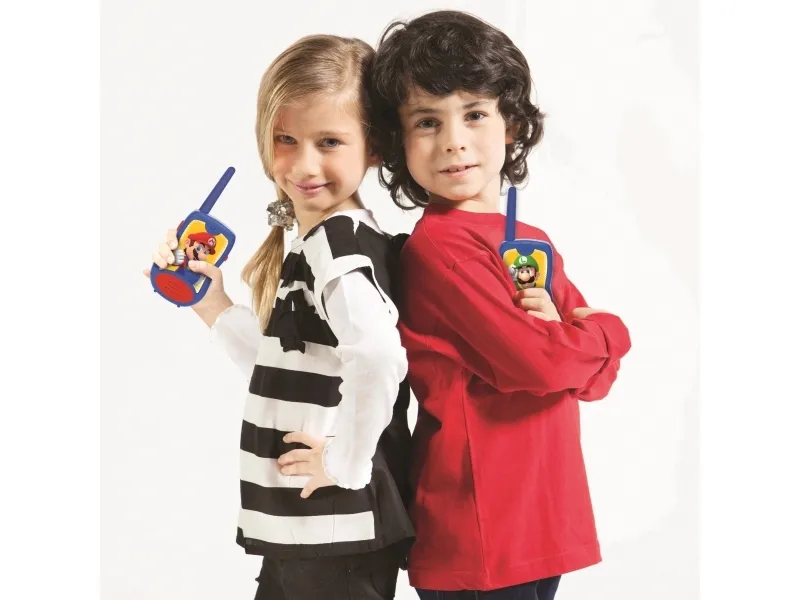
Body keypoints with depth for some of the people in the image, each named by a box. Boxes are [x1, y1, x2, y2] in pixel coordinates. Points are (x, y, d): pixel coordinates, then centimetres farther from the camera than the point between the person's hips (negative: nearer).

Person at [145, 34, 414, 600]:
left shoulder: (337, 241, -19)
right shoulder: (317, 240, 10)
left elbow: (379, 354, -37)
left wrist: (346, 461, -25)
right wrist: (213, 304, 9)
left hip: (339, 531, -9)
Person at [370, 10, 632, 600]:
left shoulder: (534, 244, 12)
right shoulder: (439, 245, -13)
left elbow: (597, 375, 9)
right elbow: (541, 364, -19)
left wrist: (559, 332, -11)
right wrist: (599, 335, 0)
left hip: (544, 524, 8)